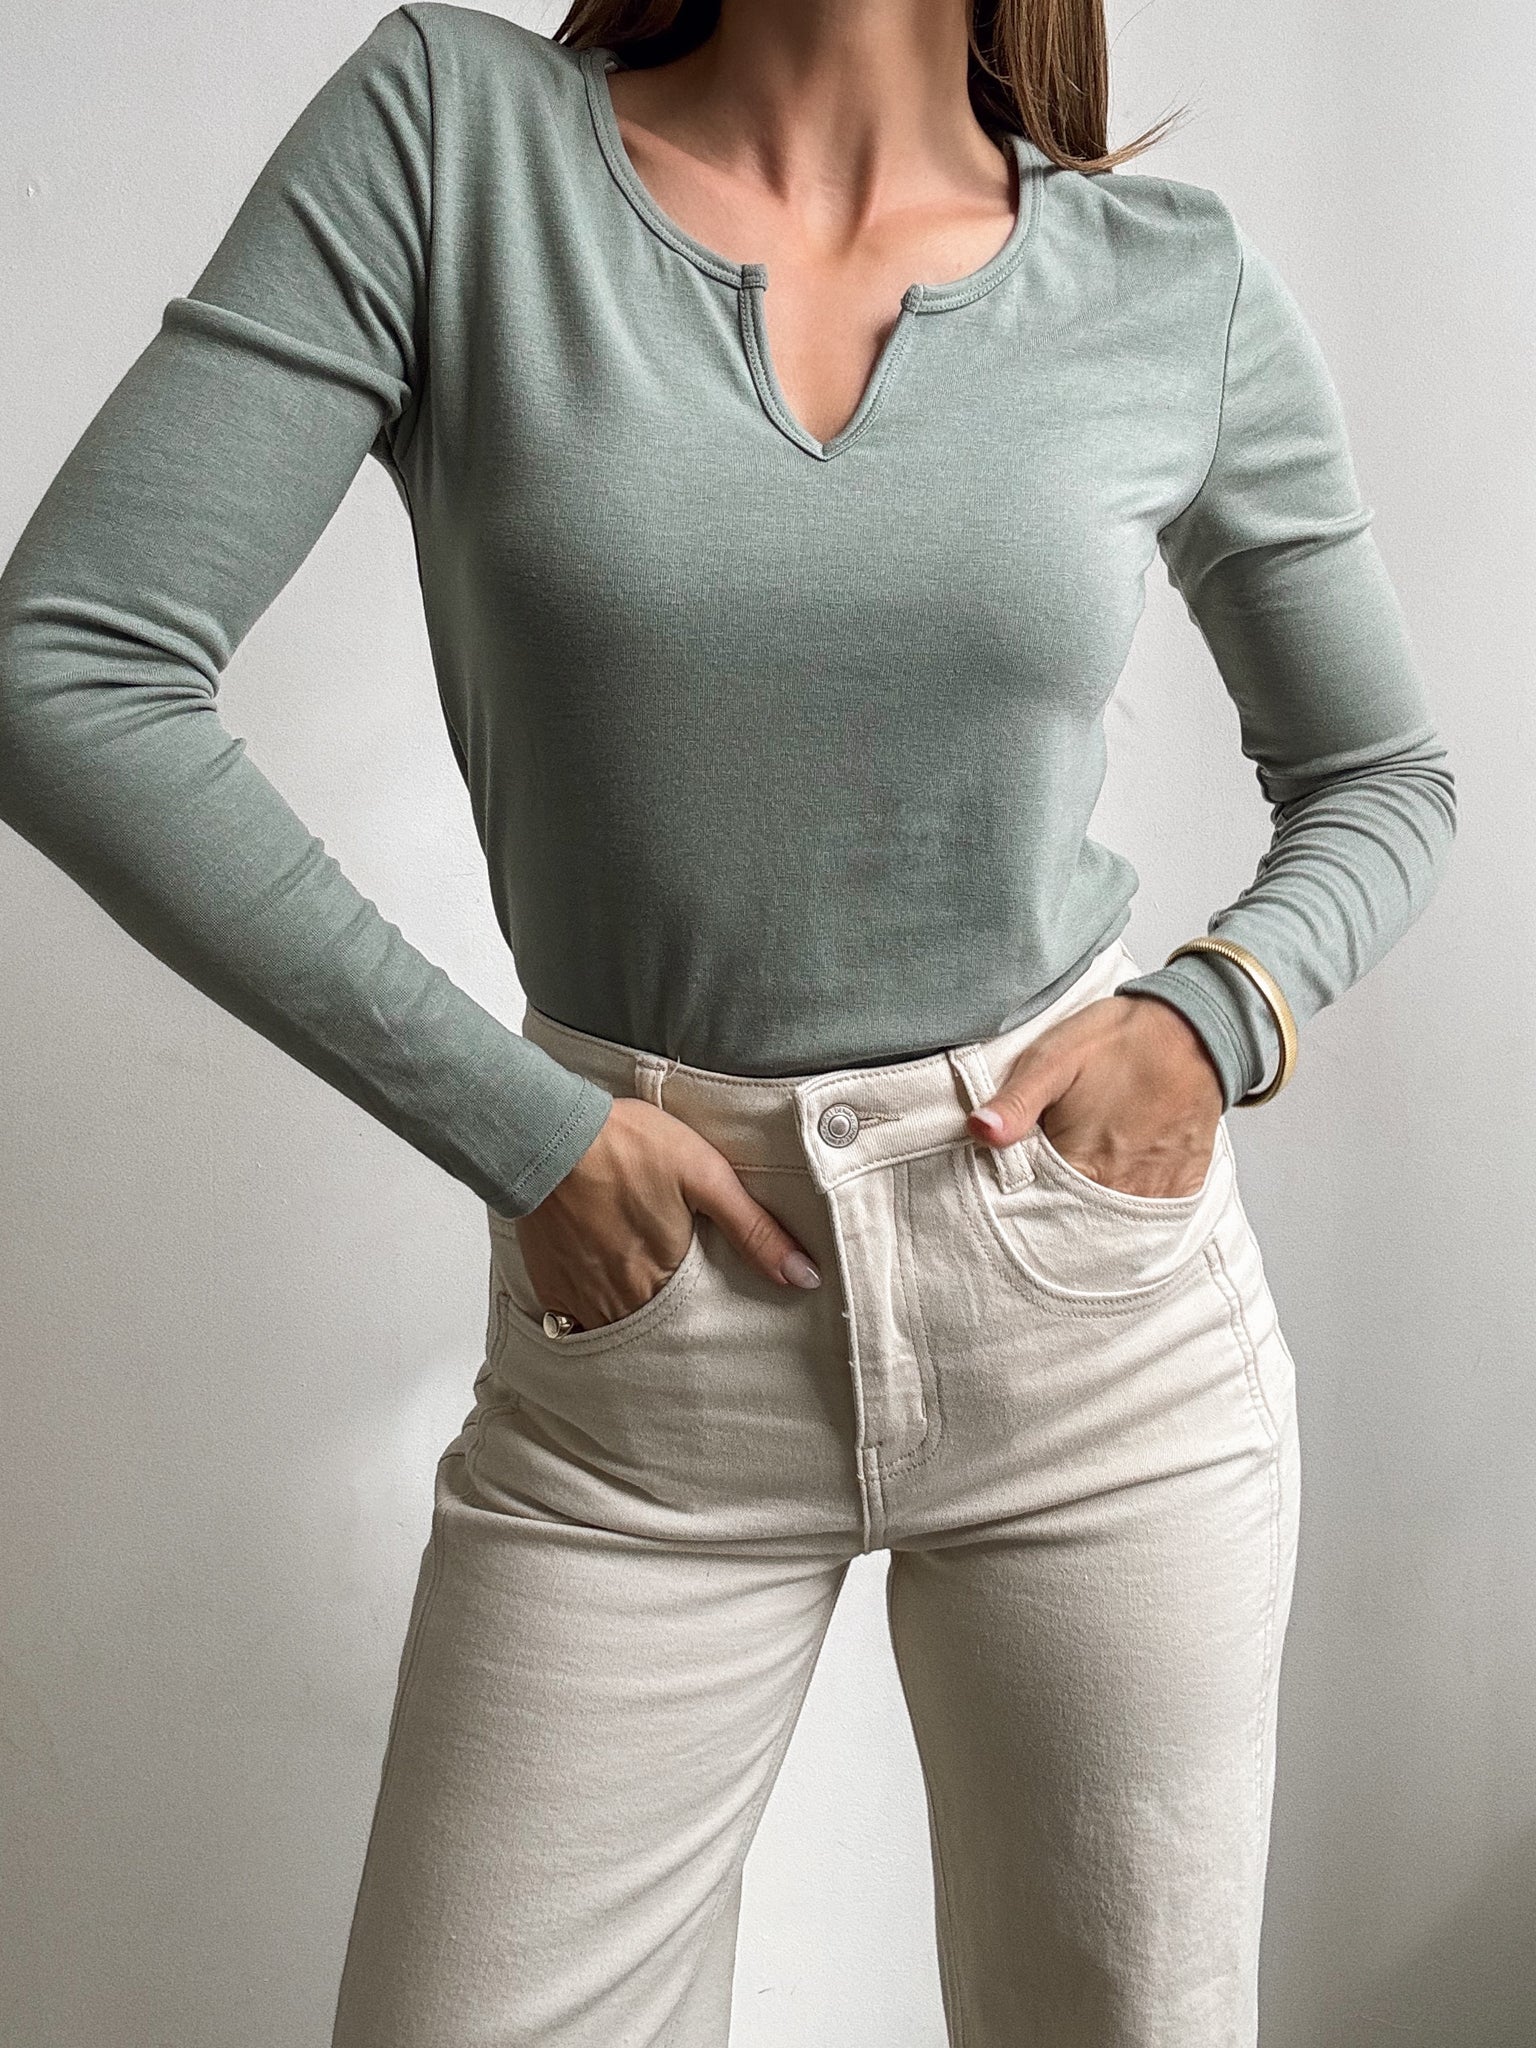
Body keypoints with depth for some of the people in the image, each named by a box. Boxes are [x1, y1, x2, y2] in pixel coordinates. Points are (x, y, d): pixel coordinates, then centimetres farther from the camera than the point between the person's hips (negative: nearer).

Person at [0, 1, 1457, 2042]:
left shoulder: (1181, 285, 1)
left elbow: (1383, 776, 14)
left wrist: (1223, 1011, -7)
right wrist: (513, 1124, -10)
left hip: (1100, 1311, 2)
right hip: (647, 1333, -1)